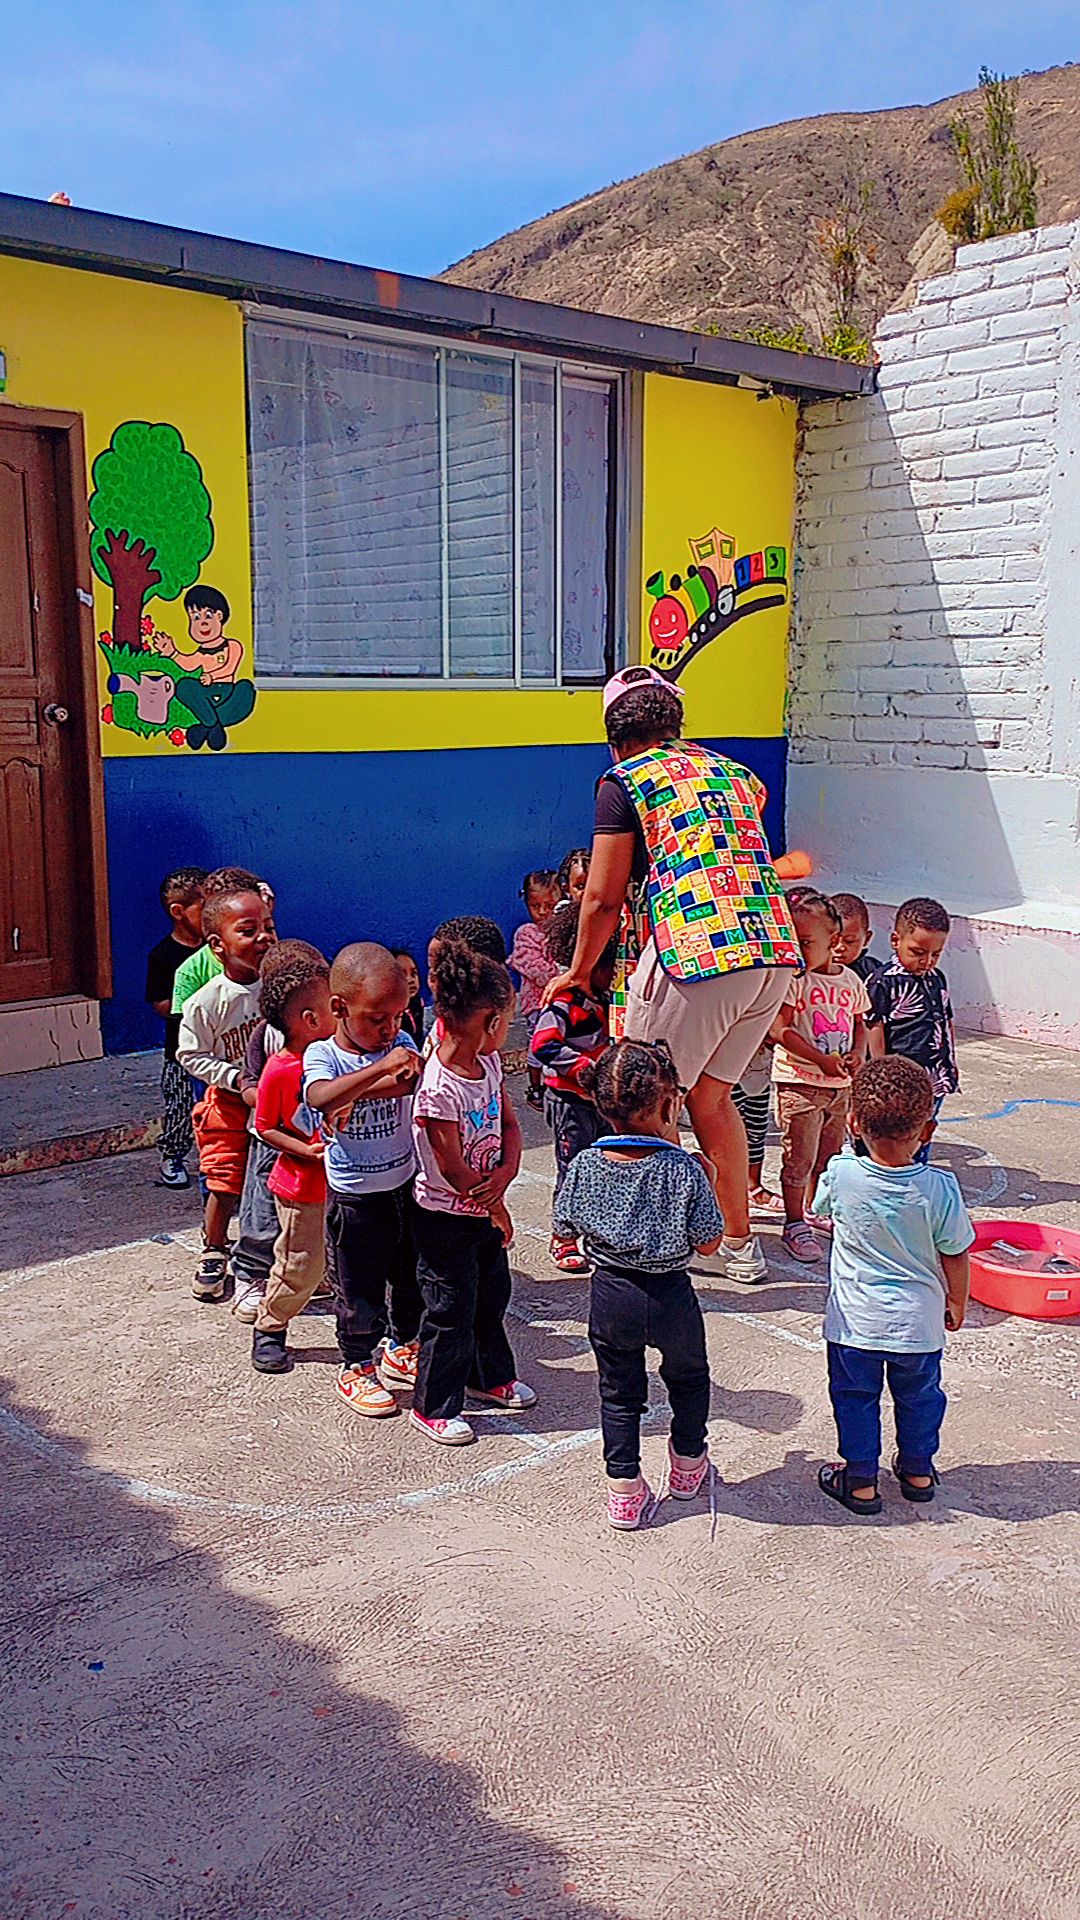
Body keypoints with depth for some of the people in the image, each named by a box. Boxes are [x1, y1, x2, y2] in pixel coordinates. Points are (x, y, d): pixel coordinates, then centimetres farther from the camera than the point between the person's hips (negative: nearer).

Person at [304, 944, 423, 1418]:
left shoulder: (401, 1044, -4)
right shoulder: (322, 1054, -16)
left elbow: (417, 1081, -25)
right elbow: (319, 1097, -37)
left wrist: (354, 1094, -30)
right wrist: (380, 1068, -45)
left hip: (405, 1185, 4)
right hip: (353, 1199, -4)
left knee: (411, 1277, 21)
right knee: (359, 1292, 9)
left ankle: (400, 1349, 43)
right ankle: (356, 1367, 30)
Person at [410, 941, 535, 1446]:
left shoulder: (489, 1064, -2)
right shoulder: (440, 1088, -28)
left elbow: (509, 1124, 4)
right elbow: (452, 1168, -24)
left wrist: (507, 1170, -16)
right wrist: (496, 1208, -11)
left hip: (485, 1210, 8)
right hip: (446, 1218, -8)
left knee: (493, 1293, 22)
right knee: (452, 1309, 3)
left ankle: (490, 1376, 43)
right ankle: (434, 1405, 20)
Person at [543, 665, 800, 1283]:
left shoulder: (625, 782, 3)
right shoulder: (733, 773, 21)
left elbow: (603, 899, 2)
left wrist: (578, 972, 16)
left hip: (693, 954, -7)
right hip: (775, 952, 7)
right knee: (710, 1095, 20)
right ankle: (739, 1245, 28)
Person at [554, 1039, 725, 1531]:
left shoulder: (585, 1165, -13)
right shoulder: (684, 1169, -21)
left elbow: (566, 1228, 0)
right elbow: (708, 1242, -11)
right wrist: (703, 1183, -1)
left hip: (611, 1295, 2)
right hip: (670, 1296, -1)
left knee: (619, 1392, 20)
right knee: (688, 1378, 26)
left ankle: (624, 1491, 26)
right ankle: (688, 1465, 44)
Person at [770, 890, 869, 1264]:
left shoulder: (851, 980, 6)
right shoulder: (791, 978, -11)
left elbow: (859, 1024, 17)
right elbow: (779, 1029, -17)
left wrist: (859, 1053, -4)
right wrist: (821, 1060, -22)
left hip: (840, 1084, 6)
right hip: (799, 1081, -6)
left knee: (829, 1153, 17)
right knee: (799, 1156, -1)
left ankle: (815, 1209, 36)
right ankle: (794, 1224, 11)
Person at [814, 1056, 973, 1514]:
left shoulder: (840, 1173, -20)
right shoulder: (939, 1188, -20)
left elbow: (820, 1208, 4)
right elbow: (955, 1255, -8)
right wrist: (957, 1303, 9)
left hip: (854, 1321, -1)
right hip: (919, 1321, 1)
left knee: (855, 1397, 18)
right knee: (919, 1395, 23)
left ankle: (859, 1481, 28)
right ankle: (917, 1471, 40)